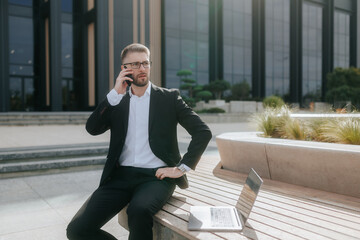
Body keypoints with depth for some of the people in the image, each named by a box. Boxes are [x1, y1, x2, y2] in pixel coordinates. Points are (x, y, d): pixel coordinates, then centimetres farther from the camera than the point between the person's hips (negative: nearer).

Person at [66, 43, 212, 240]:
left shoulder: (169, 98, 6)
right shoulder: (116, 101, 14)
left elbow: (203, 132, 0)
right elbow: (92, 128, -2)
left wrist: (182, 168, -7)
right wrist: (116, 93, -7)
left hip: (156, 176, -3)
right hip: (121, 176, 3)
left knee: (139, 210, -36)